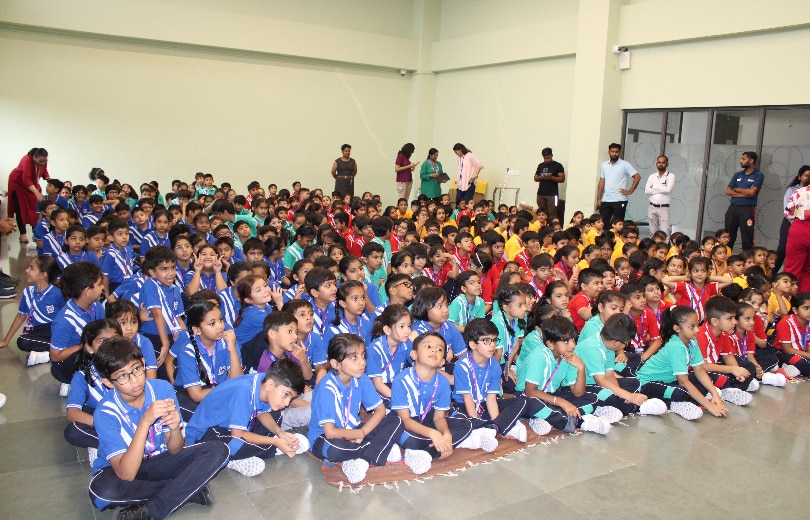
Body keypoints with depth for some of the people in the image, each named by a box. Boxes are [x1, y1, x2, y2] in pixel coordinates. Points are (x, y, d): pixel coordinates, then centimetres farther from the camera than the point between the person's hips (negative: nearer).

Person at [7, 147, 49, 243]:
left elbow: (44, 172, -2)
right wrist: (37, 193, -56)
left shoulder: (43, 161, -19)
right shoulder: (27, 160, -37)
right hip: (18, 183, -6)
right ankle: (22, 234, -7)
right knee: (21, 209, -7)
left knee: (35, 207, -1)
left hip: (32, 184, 6)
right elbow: (26, 179, -45)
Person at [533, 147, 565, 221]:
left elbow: (562, 179, -4)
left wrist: (551, 177, -18)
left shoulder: (558, 165, 1)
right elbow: (535, 178, 17)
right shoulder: (540, 165, 16)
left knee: (552, 215, -11)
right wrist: (541, 177, -5)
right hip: (541, 194, 4)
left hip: (552, 194, -4)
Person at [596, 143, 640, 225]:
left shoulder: (624, 164, -3)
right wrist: (598, 199, 5)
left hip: (619, 200, -4)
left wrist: (630, 191, -8)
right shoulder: (604, 165, 10)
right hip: (605, 200, 4)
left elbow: (637, 177, -4)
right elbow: (601, 182, 10)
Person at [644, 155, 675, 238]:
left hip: (664, 208, -4)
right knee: (653, 232, 9)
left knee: (665, 232, -9)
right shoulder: (652, 176, 9)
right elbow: (646, 190, -4)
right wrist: (662, 189, -10)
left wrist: (654, 186, -6)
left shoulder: (670, 176, -1)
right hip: (652, 207, 4)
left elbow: (668, 189, -17)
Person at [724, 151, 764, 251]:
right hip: (733, 208, 5)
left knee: (747, 238, -4)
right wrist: (743, 194, -7)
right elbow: (728, 191, 6)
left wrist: (736, 189, 2)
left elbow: (752, 192, -12)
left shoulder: (758, 176, 1)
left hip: (747, 209, -5)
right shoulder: (737, 175, 16)